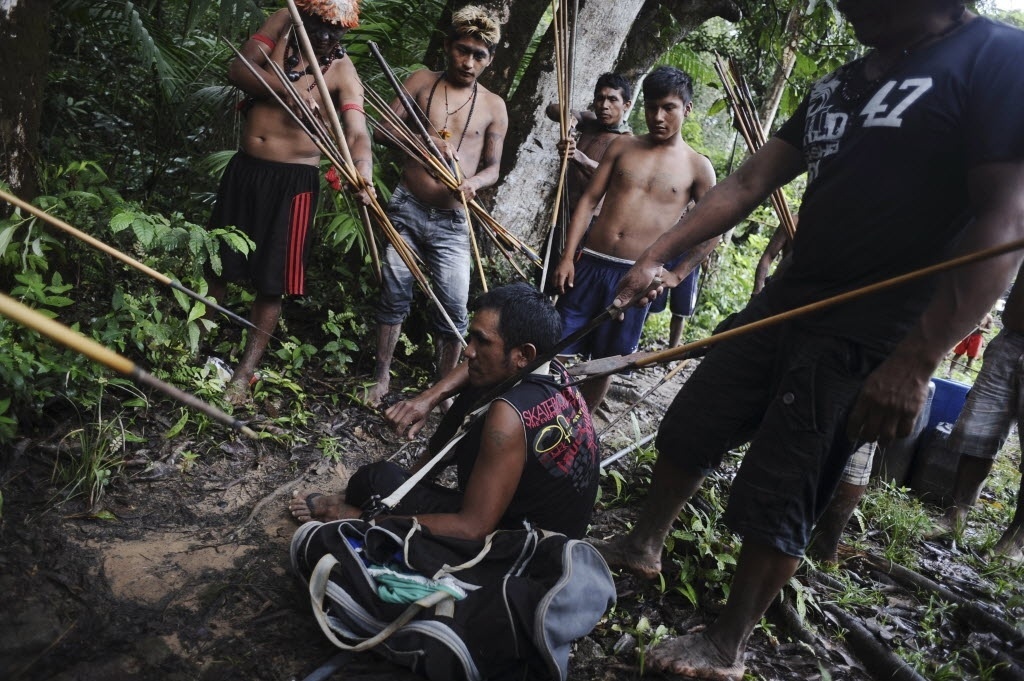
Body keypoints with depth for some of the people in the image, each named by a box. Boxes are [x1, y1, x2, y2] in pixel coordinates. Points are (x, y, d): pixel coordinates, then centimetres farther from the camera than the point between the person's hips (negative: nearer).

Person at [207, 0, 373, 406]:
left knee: (274, 281, 1)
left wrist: (363, 173, -41)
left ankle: (245, 371, 15)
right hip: (244, 169, 4)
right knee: (218, 264, 14)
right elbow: (239, 71, -8)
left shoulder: (342, 71, -8)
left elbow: (357, 132, -20)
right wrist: (286, 90, -24)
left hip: (294, 181, -3)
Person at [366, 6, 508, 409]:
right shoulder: (421, 82, 4)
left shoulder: (493, 107, 4)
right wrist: (425, 140, -20)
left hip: (452, 222, 0)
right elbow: (384, 131, -1)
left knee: (454, 308, -4)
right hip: (406, 209, 0)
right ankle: (382, 375, 20)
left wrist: (474, 182, -18)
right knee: (394, 294, 4)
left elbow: (493, 168, 6)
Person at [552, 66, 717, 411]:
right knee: (556, 348, 2)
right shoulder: (622, 147, 7)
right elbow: (589, 200, 5)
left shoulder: (697, 167, 2)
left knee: (606, 360, 9)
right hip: (590, 264, 2)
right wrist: (567, 257, -2)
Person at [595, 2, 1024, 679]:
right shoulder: (838, 85, 13)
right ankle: (643, 545, 39)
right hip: (785, 303, 8)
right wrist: (656, 256, 6)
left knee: (775, 500, 0)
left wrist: (916, 362, -25)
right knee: (686, 431, 15)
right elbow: (747, 184, 12)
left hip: (865, 336, -7)